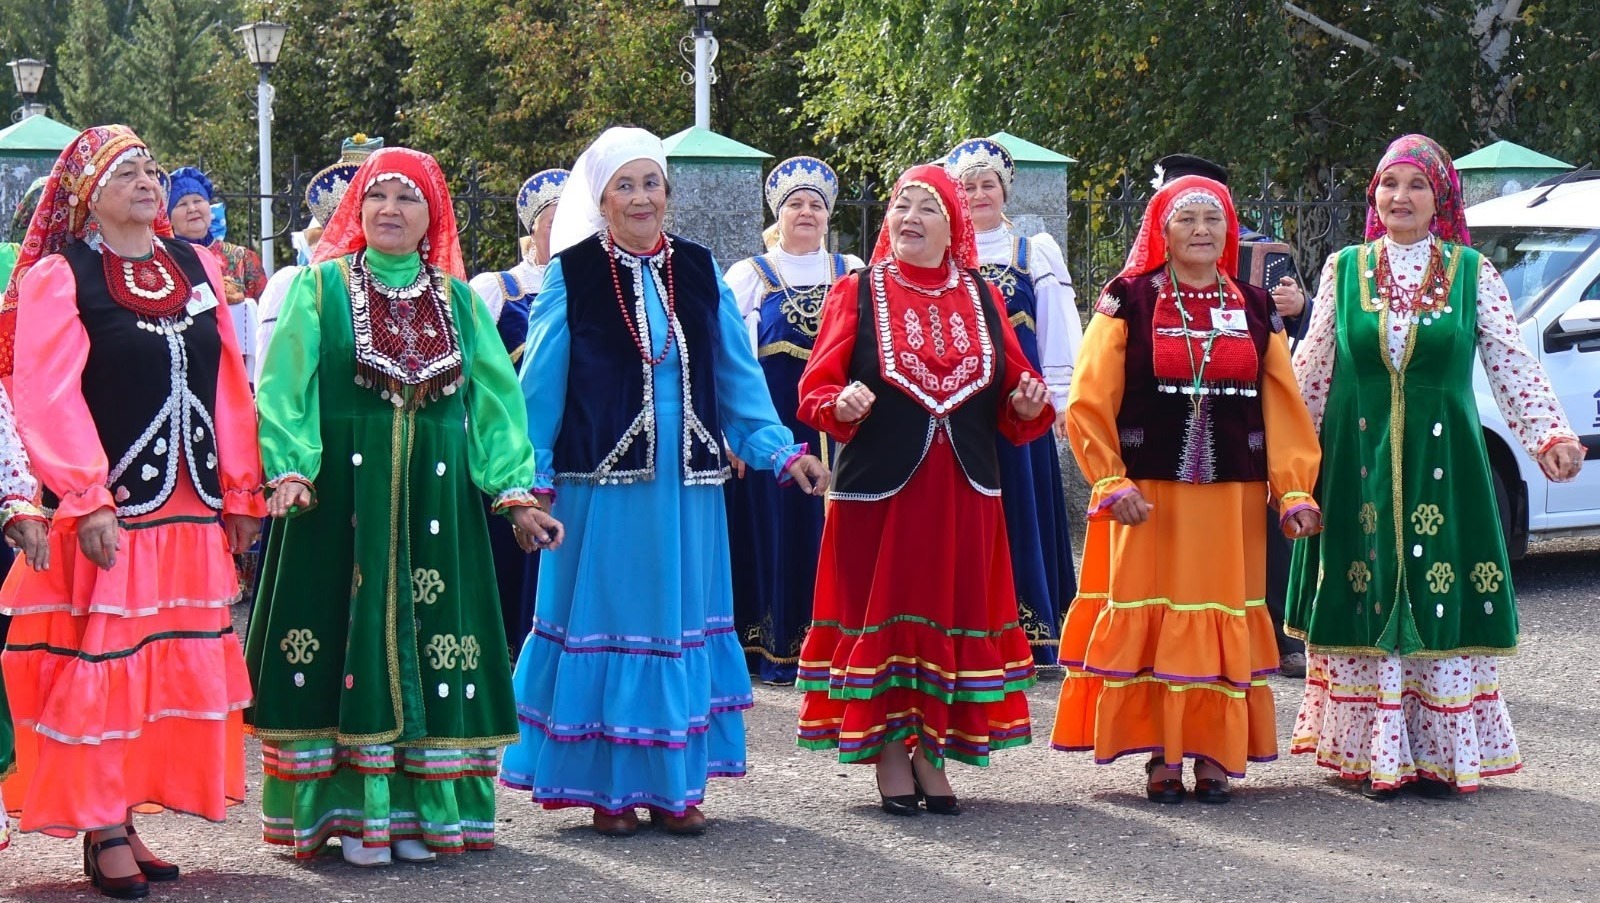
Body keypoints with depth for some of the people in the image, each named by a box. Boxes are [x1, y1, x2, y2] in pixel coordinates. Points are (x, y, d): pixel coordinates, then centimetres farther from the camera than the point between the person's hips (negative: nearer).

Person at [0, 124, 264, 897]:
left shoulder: (196, 267, 12)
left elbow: (228, 385, 12)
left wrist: (241, 492, 9)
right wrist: (86, 500, -20)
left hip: (190, 512, 6)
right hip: (107, 512, -6)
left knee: (171, 670, 8)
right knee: (99, 667, -1)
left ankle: (126, 814, 17)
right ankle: (101, 829, 6)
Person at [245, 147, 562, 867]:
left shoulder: (457, 300, 13)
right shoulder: (321, 288, 4)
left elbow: (496, 397, 9)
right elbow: (285, 385, -3)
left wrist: (514, 491, 0)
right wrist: (289, 470, -17)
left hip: (435, 495, 3)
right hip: (341, 492, -3)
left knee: (425, 637, 2)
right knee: (348, 636, -3)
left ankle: (418, 807, 8)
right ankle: (351, 810, 2)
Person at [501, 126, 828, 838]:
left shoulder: (699, 271, 8)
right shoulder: (571, 275, -3)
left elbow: (737, 375, 9)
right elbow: (539, 386, -3)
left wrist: (781, 450, 2)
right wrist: (531, 480, -8)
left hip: (685, 485, 4)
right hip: (601, 484, -4)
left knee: (682, 620, 8)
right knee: (605, 621, 2)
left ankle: (674, 784, 17)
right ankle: (608, 787, 11)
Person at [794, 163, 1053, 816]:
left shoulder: (981, 297, 12)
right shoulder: (857, 293, 3)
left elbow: (1013, 390, 12)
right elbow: (816, 388, -2)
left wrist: (1028, 406, -9)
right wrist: (841, 406, -23)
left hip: (963, 491, 3)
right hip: (881, 487, -3)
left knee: (955, 612, 5)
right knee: (883, 613, -1)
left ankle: (933, 752, 15)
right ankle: (890, 754, 9)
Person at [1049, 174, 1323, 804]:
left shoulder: (1255, 308, 10)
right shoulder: (1129, 301, 1)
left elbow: (1284, 407, 6)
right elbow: (1089, 402, -5)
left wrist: (1294, 490, -2)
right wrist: (1111, 484, -14)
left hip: (1231, 500, 3)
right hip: (1148, 497, -2)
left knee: (1224, 621, 4)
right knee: (1149, 618, -1)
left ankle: (1215, 754, 13)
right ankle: (1160, 755, 7)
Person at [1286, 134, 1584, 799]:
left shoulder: (1471, 272, 5)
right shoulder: (1345, 269, 7)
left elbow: (1512, 366, 1)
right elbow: (1312, 369, 9)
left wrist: (1550, 433, -10)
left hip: (1441, 462, 0)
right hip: (1358, 463, 1)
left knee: (1440, 606, -1)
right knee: (1367, 604, 0)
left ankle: (1439, 755, 6)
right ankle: (1377, 756, 7)